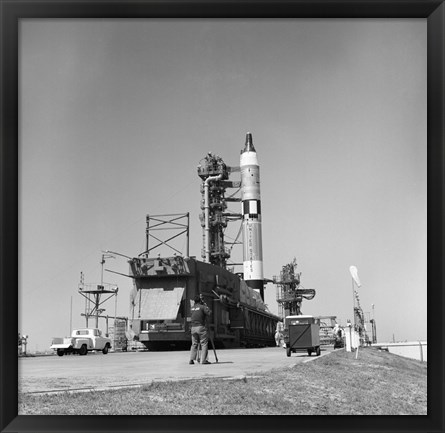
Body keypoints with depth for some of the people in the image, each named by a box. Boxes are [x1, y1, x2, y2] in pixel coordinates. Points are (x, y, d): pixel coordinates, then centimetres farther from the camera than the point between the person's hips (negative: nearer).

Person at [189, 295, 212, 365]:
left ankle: (191, 359, 4)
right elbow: (209, 313, -11)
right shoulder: (202, 307, -6)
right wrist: (206, 306, 4)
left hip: (193, 328, 6)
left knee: (194, 344, 12)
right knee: (204, 344, -2)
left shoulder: (192, 308, 12)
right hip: (201, 327, -6)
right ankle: (203, 360, -8)